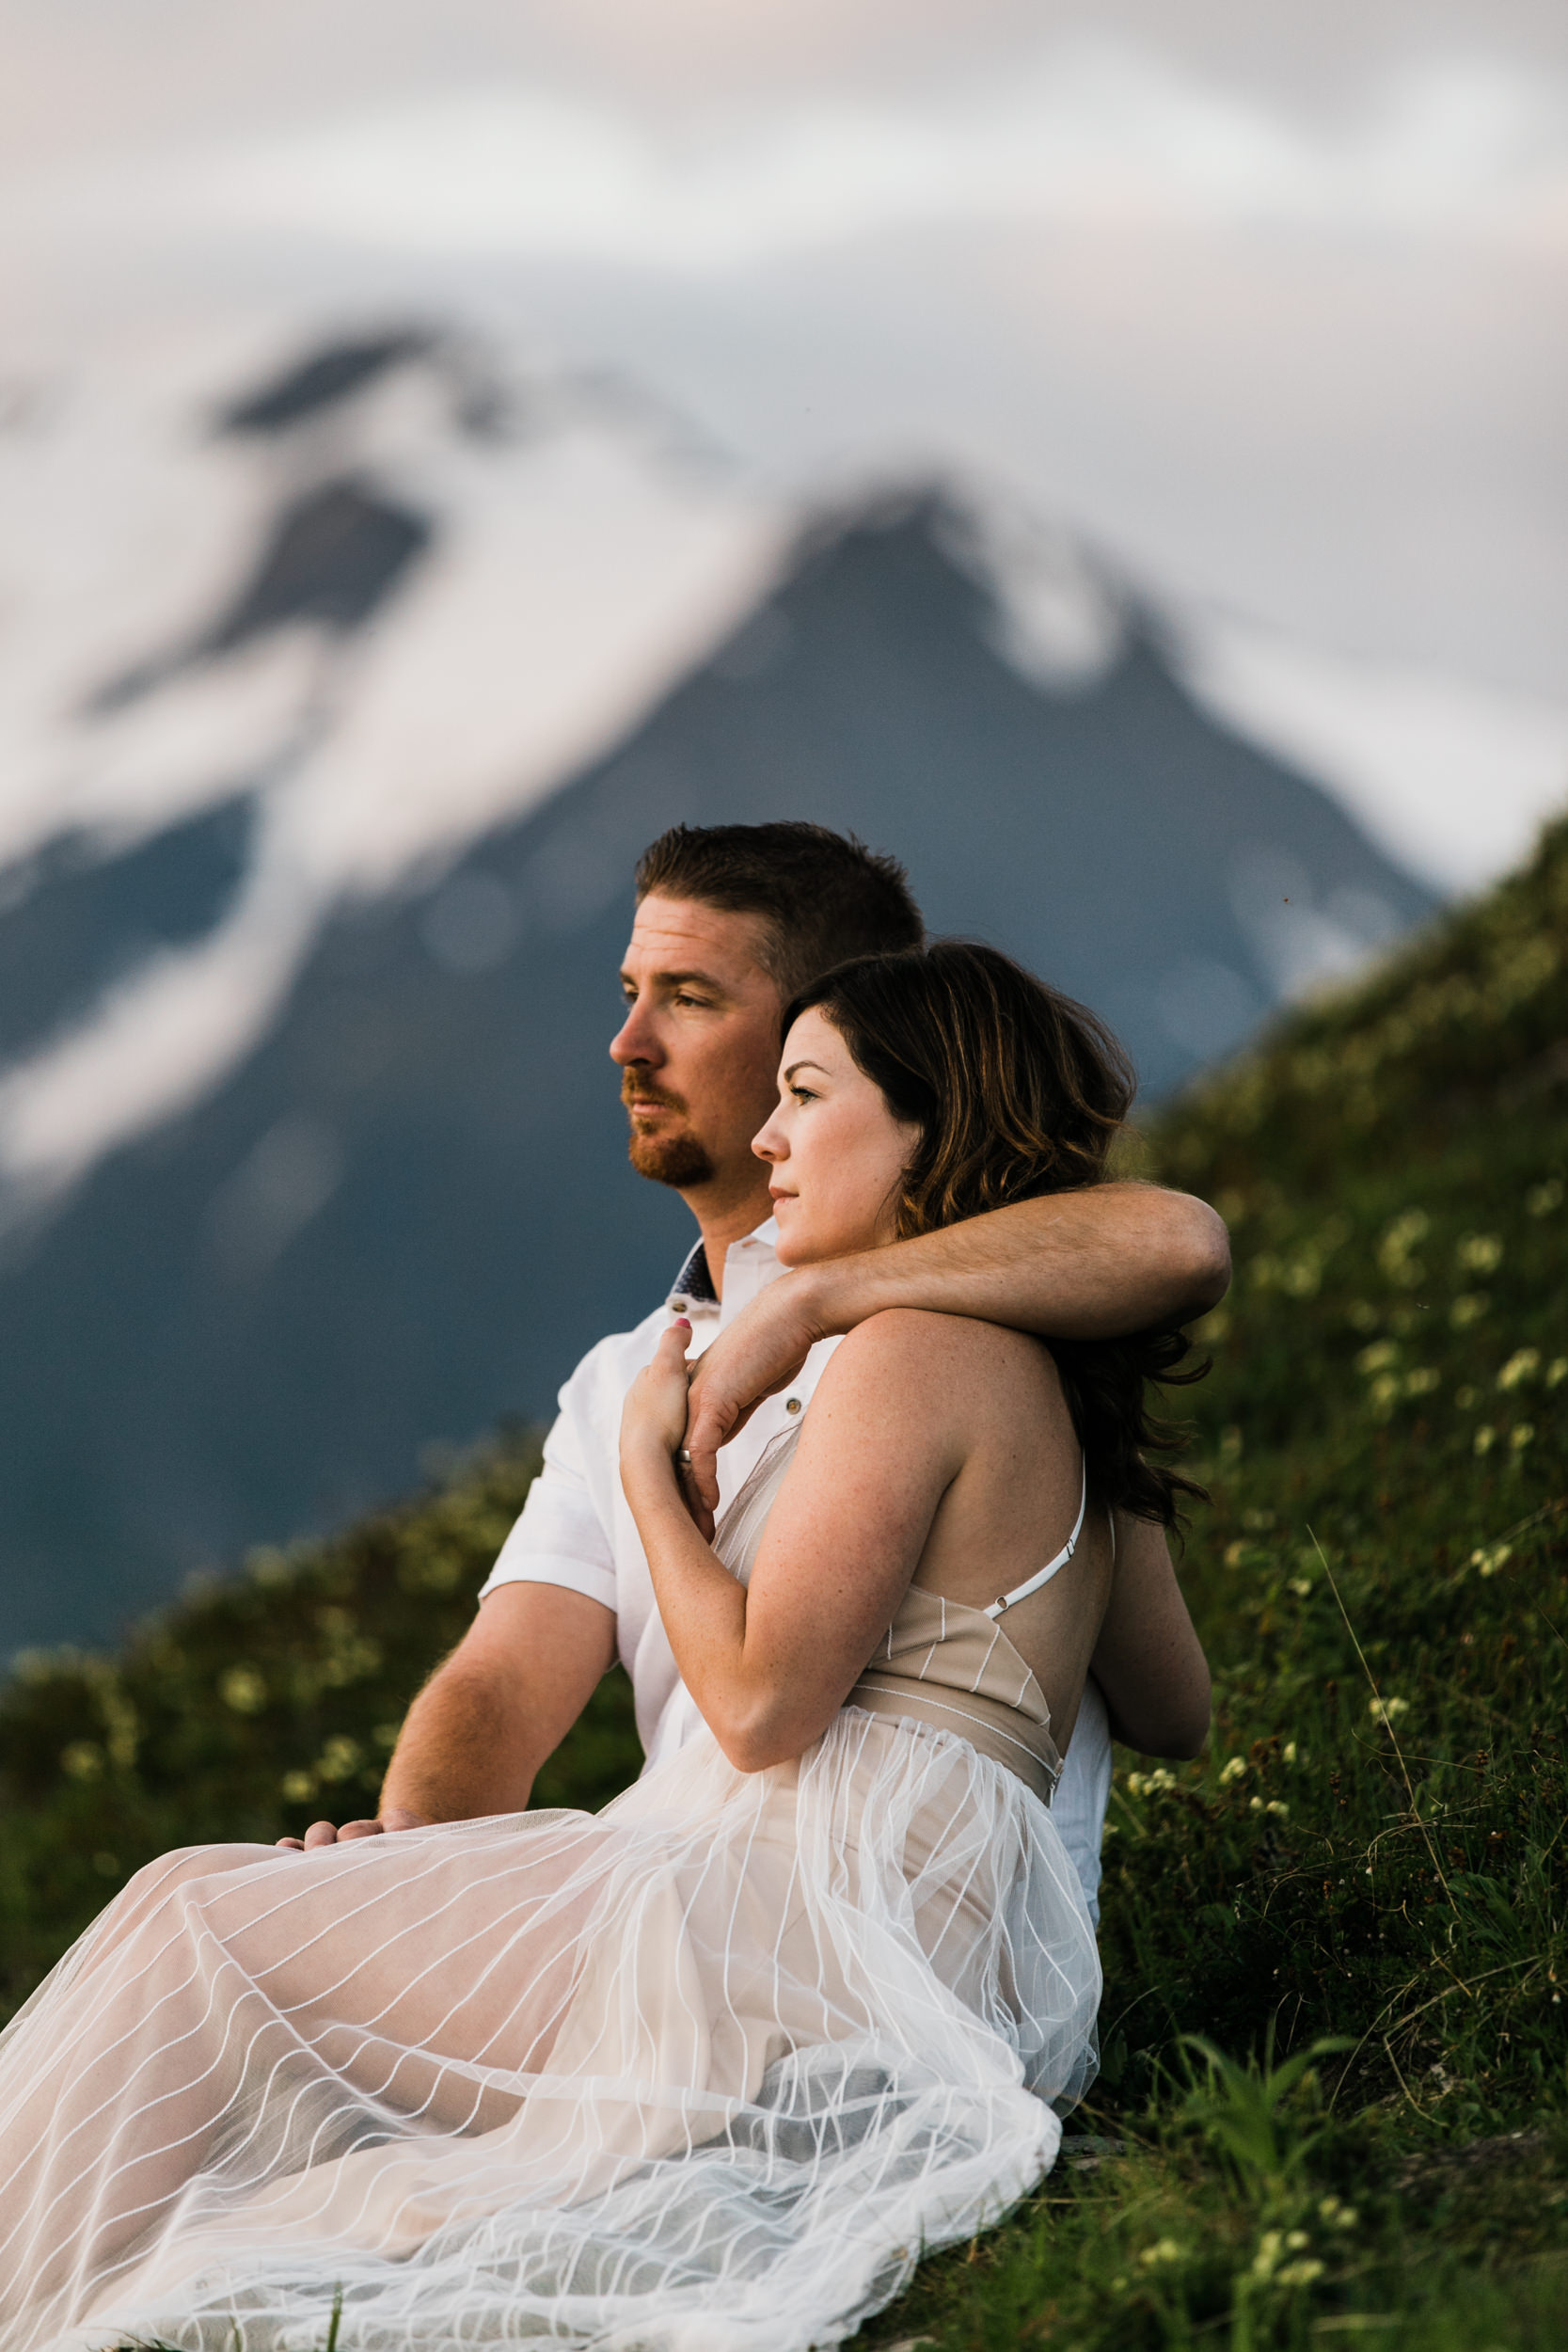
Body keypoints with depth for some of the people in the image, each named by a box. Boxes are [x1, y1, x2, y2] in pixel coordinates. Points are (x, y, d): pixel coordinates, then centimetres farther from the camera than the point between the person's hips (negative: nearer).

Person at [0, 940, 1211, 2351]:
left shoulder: (915, 1348, -9)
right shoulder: (1065, 1380, 19)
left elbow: (760, 1703, -16)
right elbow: (1179, 1715, 28)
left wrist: (651, 1467, -2)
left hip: (820, 1915, -10)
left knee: (197, 1932, -4)